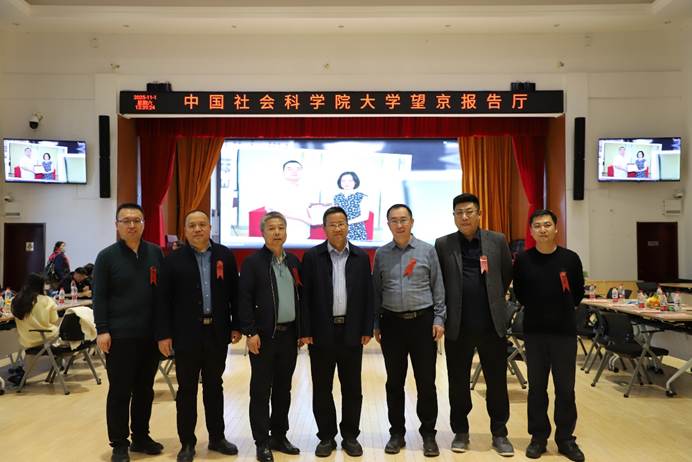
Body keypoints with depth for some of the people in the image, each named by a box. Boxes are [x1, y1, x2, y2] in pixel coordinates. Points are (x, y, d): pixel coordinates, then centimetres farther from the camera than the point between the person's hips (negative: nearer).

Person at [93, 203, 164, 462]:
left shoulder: (155, 253, 6)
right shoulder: (107, 256, -2)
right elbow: (99, 296, -4)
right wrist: (102, 330, -11)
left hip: (150, 335, 4)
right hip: (119, 336, -3)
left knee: (145, 389, 13)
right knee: (120, 392, 5)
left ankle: (141, 437, 28)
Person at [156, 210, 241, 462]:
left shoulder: (225, 256, 3)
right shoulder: (173, 260, -2)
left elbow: (234, 293, 5)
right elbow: (163, 299, -4)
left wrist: (236, 326, 2)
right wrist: (163, 335, -8)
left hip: (217, 332, 2)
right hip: (186, 334, -2)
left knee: (214, 386, 14)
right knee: (187, 389, 8)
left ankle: (217, 437, 28)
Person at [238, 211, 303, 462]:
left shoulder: (293, 261, 10)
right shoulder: (253, 262, -5)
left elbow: (300, 297, 13)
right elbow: (244, 299, -9)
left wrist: (301, 330, 10)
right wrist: (250, 332, -14)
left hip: (289, 335, 5)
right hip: (264, 335, -5)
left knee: (283, 389, 14)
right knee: (261, 390, 4)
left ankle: (279, 436, 27)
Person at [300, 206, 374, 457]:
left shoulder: (361, 256, 4)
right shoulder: (312, 256, -1)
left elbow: (367, 295, 5)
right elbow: (305, 295, -3)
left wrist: (367, 329, 0)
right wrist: (306, 331, -7)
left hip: (351, 332, 1)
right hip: (322, 332, -1)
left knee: (352, 388, 10)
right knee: (321, 388, 8)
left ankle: (350, 436, 25)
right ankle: (326, 437, 24)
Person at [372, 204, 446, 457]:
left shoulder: (427, 250, 1)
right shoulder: (381, 254, 5)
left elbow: (438, 287, 2)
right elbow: (376, 291, 8)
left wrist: (439, 319, -4)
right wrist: (375, 324, 5)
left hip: (422, 321, -1)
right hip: (392, 323, 2)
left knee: (426, 381, 4)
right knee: (394, 382, 9)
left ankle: (428, 434, 19)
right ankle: (397, 433, 23)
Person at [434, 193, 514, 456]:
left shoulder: (497, 241, 3)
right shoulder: (443, 245, 0)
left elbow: (507, 275, 12)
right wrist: (448, 310, 6)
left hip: (492, 324, 1)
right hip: (457, 326, 0)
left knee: (497, 382, 9)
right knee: (458, 383, 10)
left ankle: (499, 433, 25)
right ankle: (460, 432, 26)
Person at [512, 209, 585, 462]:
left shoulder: (570, 258, -4)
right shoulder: (523, 260, -3)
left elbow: (578, 292, 8)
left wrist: (563, 309, 7)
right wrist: (536, 309, 9)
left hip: (565, 331, 0)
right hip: (534, 332, 0)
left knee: (565, 388, 6)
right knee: (537, 387, 9)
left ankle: (565, 438, 22)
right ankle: (538, 437, 23)